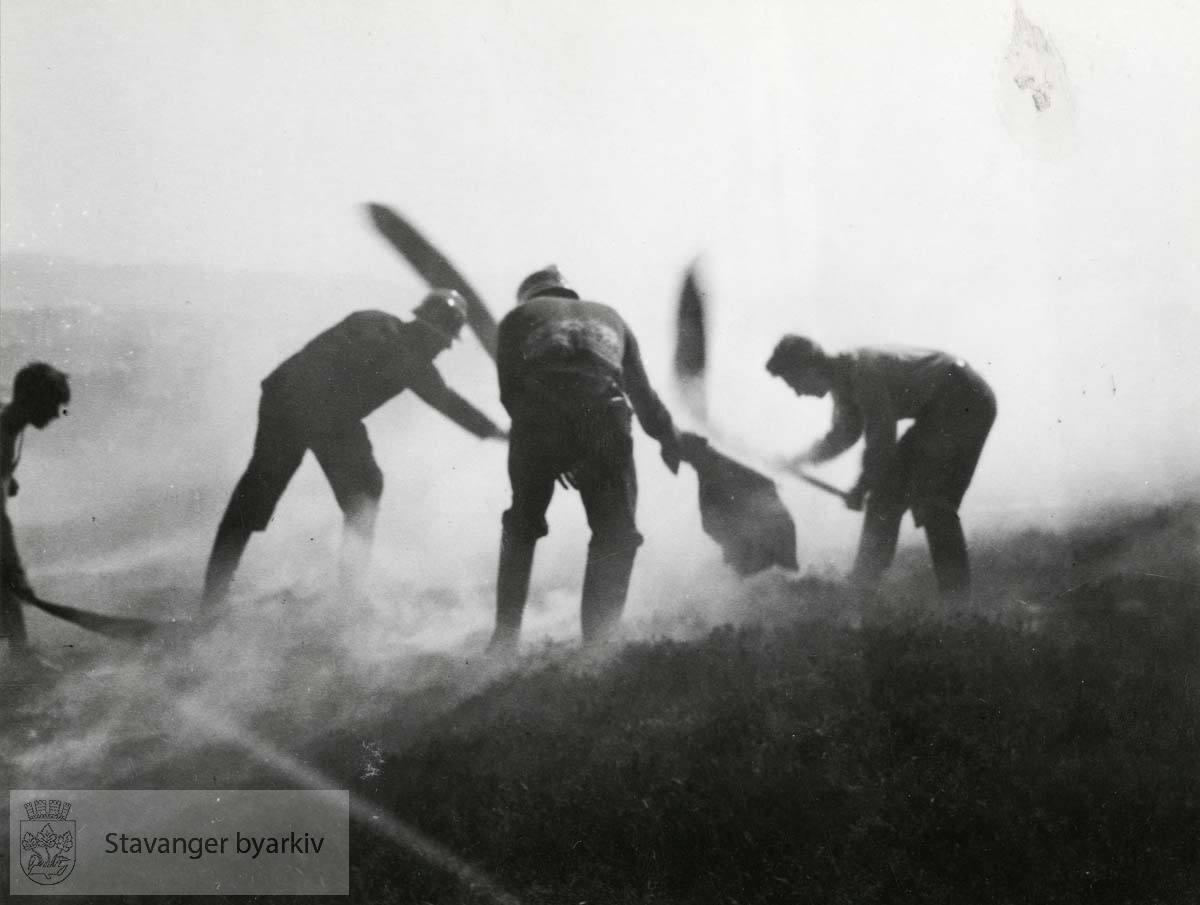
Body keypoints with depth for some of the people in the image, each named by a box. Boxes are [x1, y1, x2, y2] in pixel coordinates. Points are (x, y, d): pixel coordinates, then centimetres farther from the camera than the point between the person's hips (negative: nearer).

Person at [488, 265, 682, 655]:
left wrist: (554, 457, 19)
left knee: (522, 525, 21)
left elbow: (510, 393, 15)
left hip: (538, 421, 0)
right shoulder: (609, 316, 34)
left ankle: (506, 636, 16)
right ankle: (599, 641, -4)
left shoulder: (518, 318, 27)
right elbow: (644, 395, 26)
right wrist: (671, 440, 32)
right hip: (605, 421, 0)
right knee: (615, 535, 10)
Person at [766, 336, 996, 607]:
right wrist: (801, 460, 6)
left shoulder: (863, 371, -25)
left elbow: (881, 442, -22)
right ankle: (864, 581, 11)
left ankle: (958, 600, -13)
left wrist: (860, 489, -9)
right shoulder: (846, 379, 5)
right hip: (938, 409, 10)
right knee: (888, 485, 8)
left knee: (930, 500, -15)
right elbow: (844, 434, 18)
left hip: (965, 401, -10)